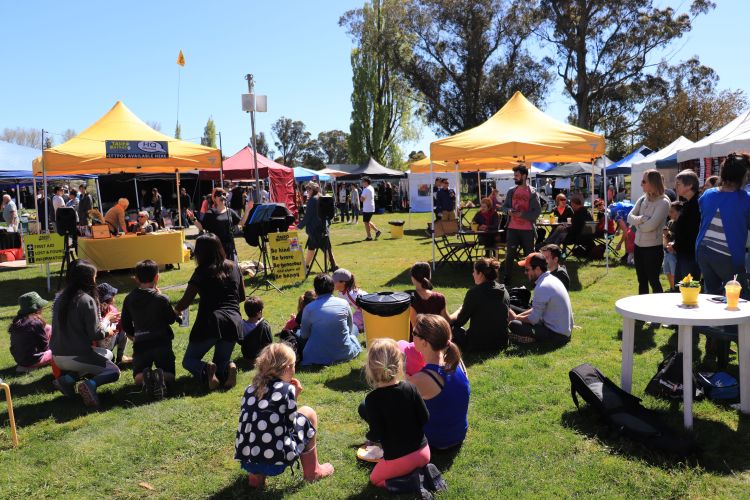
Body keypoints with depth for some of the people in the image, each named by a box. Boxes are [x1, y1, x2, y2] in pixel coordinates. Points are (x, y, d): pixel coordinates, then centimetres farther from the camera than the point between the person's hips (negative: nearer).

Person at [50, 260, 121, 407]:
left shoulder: (61, 298, 6)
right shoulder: (86, 300, -17)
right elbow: (95, 334, -17)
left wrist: (106, 319, 22)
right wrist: (107, 332, 6)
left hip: (57, 357, 8)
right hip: (76, 356, -8)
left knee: (107, 354, 27)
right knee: (114, 371, 10)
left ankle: (68, 378, 7)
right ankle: (91, 384, -21)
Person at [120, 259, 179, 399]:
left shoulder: (129, 299, 6)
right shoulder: (162, 299, -5)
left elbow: (125, 325, 13)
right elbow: (171, 319, 9)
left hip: (140, 345, 2)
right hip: (162, 343, -2)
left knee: (138, 378, 14)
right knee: (170, 376, 10)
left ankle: (145, 377, -23)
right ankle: (160, 376, -27)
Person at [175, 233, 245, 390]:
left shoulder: (202, 272, -4)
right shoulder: (233, 267, 10)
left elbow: (184, 303, -2)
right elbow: (242, 297, 19)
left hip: (209, 322, -4)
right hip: (234, 322, 4)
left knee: (189, 360, 17)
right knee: (221, 360, 25)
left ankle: (206, 371, -17)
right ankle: (228, 367, -12)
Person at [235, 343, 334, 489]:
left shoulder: (250, 389, 8)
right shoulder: (287, 389, -7)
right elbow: (291, 425, -2)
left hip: (246, 461, 5)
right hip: (275, 463, -5)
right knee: (308, 413, 14)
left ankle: (256, 475, 22)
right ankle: (312, 470, 24)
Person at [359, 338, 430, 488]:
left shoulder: (372, 399, -20)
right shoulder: (410, 387, -9)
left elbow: (376, 435, -17)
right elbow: (425, 418, -2)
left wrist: (369, 436, 7)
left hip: (398, 458, -4)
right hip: (423, 451, 5)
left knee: (375, 479, 23)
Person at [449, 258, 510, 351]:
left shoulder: (474, 293, -17)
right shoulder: (504, 292, 1)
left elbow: (460, 321, -10)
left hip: (478, 345, -6)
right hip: (501, 344, 6)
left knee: (453, 329, 16)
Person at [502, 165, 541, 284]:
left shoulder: (532, 192, -6)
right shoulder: (511, 191, 5)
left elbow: (537, 211, -8)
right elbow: (504, 206, 12)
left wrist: (523, 214, -18)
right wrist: (509, 211, -10)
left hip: (527, 229, -3)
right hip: (512, 228, 3)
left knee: (530, 254, 7)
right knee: (510, 254, 6)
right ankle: (507, 278, 15)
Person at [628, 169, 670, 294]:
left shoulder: (663, 202, -13)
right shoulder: (642, 199, 6)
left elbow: (650, 226, -22)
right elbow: (630, 217, 0)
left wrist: (637, 222, -5)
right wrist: (642, 219, -18)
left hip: (653, 247, -7)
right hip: (639, 245, 7)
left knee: (653, 281, 3)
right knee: (642, 281, 16)